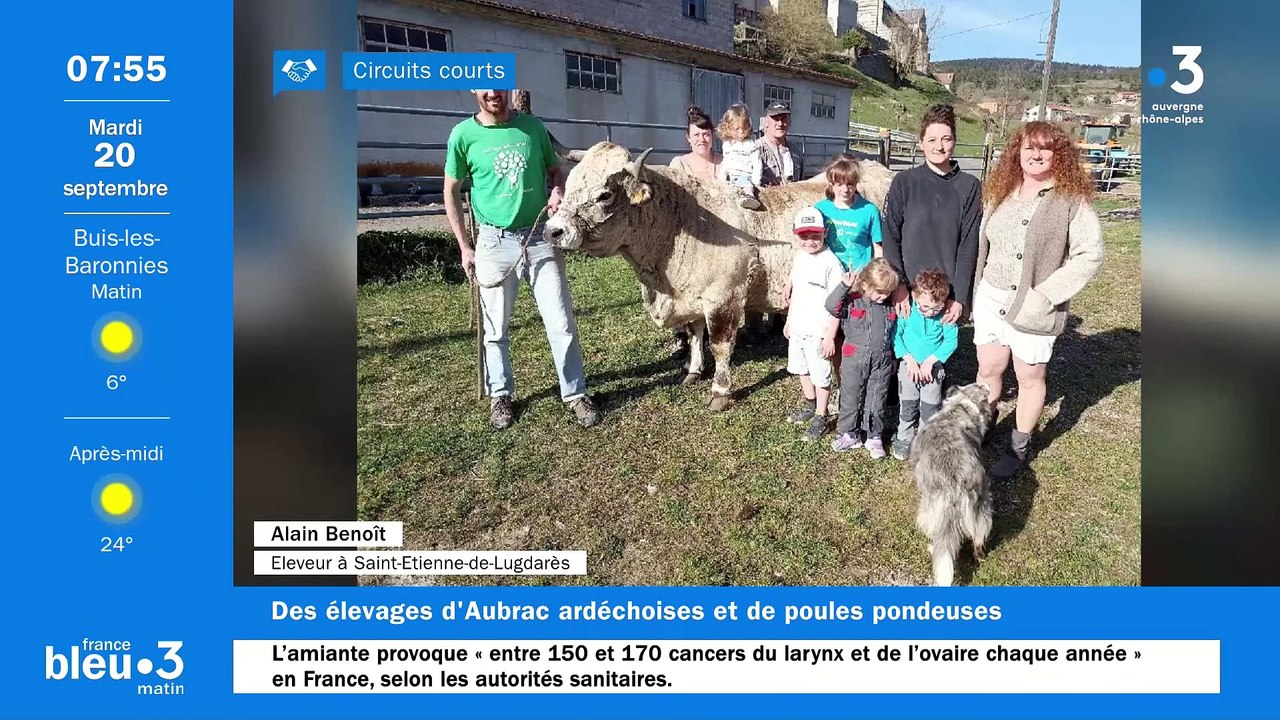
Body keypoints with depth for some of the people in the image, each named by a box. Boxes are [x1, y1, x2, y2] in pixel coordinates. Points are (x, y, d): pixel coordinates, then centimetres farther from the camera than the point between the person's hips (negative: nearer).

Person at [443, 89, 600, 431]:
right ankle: (500, 395, 24)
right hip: (495, 240, -1)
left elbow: (556, 170, 16)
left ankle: (576, 394, 13)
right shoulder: (464, 134, -1)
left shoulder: (533, 127, 3)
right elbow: (451, 191, 6)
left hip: (541, 236, 1)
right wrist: (464, 247, 1)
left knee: (561, 322, 1)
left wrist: (558, 191, -8)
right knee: (496, 327, 7)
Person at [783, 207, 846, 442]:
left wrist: (830, 336, -18)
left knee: (820, 376, 3)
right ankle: (810, 405, 43)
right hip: (797, 328, 8)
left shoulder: (831, 263, -18)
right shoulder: (800, 257, 5)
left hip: (818, 332, -8)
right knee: (801, 369, 23)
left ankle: (820, 418, 18)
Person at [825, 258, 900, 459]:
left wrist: (893, 358, 18)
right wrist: (844, 286, -33)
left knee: (877, 402, 10)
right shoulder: (852, 301, -9)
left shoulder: (890, 307, 4)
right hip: (854, 360, -2)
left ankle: (875, 437, 24)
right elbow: (831, 306, -26)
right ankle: (849, 434, 24)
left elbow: (893, 334, 15)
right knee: (851, 400, 9)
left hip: (882, 362, 3)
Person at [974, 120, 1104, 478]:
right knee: (988, 369, 15)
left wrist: (1044, 294, -19)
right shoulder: (1000, 193, 6)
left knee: (1030, 377, 10)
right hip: (991, 298, 5)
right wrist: (975, 292, 5)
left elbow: (1090, 256, -14)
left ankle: (1018, 447, 26)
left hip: (1033, 307, -4)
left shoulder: (1073, 198, -11)